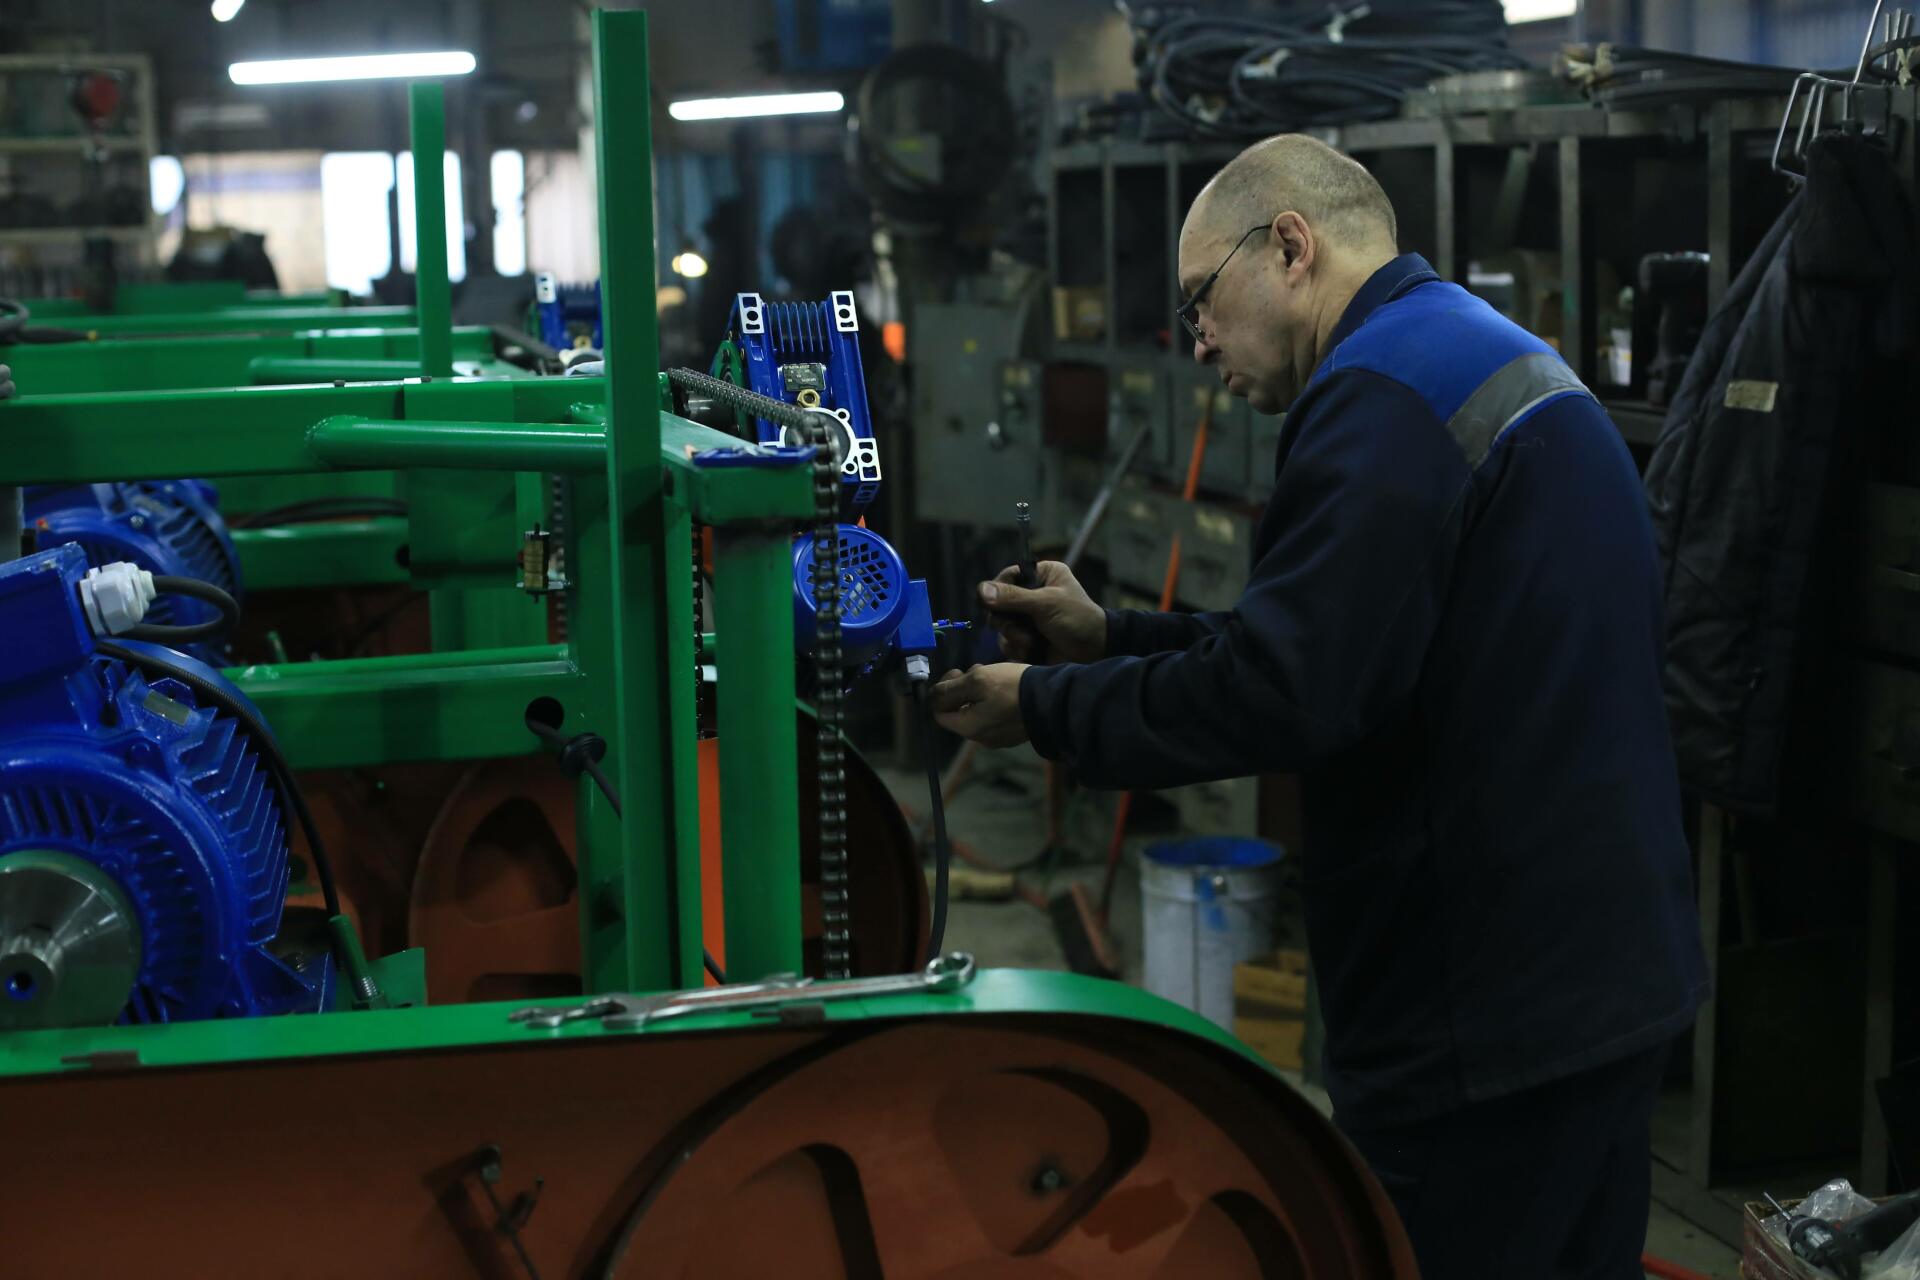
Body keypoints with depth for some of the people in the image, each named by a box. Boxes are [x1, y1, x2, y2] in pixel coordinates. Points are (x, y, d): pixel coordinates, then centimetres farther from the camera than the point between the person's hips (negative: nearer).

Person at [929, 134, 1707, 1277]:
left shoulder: (1385, 391, -17)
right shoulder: (1506, 359, 16)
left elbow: (1280, 693, -24)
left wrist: (1043, 706, -10)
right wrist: (1109, 634, 14)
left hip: (1489, 1021, -10)